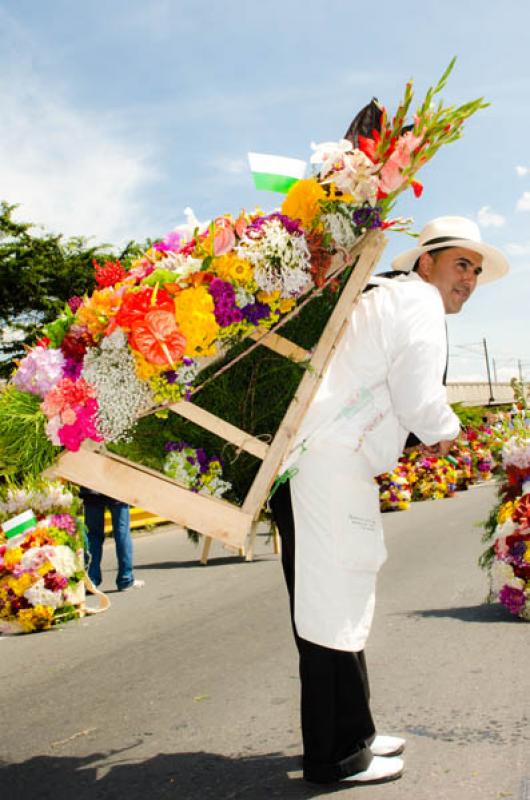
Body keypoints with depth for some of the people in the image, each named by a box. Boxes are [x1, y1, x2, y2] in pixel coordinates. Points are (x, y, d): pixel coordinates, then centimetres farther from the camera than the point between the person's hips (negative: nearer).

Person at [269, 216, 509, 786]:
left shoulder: (382, 297, 26)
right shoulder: (419, 301, -5)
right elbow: (419, 400, -14)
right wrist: (445, 432, 5)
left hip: (302, 462, 11)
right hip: (328, 466, -11)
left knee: (338, 604, 17)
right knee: (334, 607, -3)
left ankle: (352, 735, 30)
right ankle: (335, 758, 9)